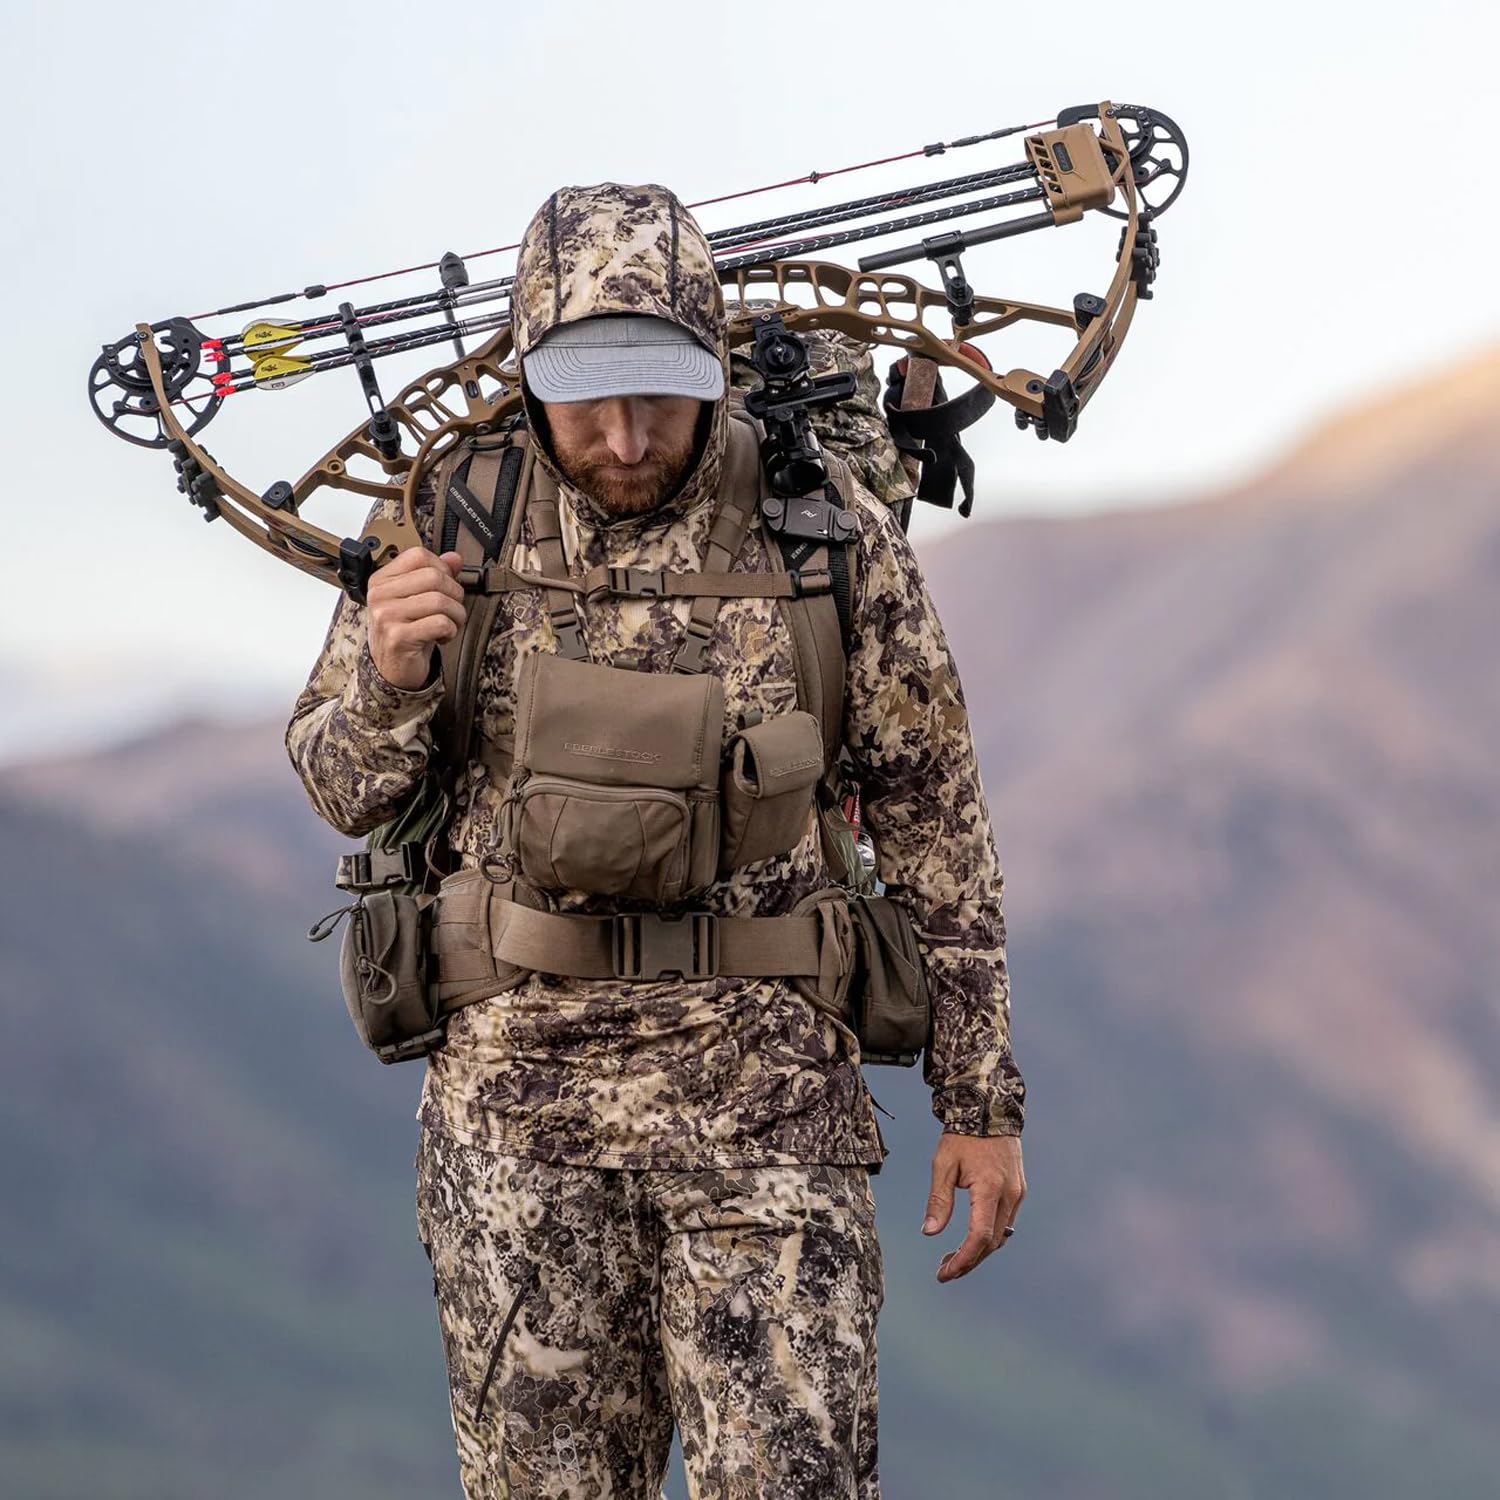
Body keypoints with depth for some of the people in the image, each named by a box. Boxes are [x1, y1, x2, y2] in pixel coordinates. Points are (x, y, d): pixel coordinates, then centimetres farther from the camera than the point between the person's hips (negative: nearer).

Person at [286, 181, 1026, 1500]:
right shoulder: (452, 523, -1)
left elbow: (933, 817, 3)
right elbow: (345, 788, 8)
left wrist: (984, 1099, 3)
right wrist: (389, 677, -16)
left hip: (762, 1090, -2)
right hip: (519, 1094, 2)